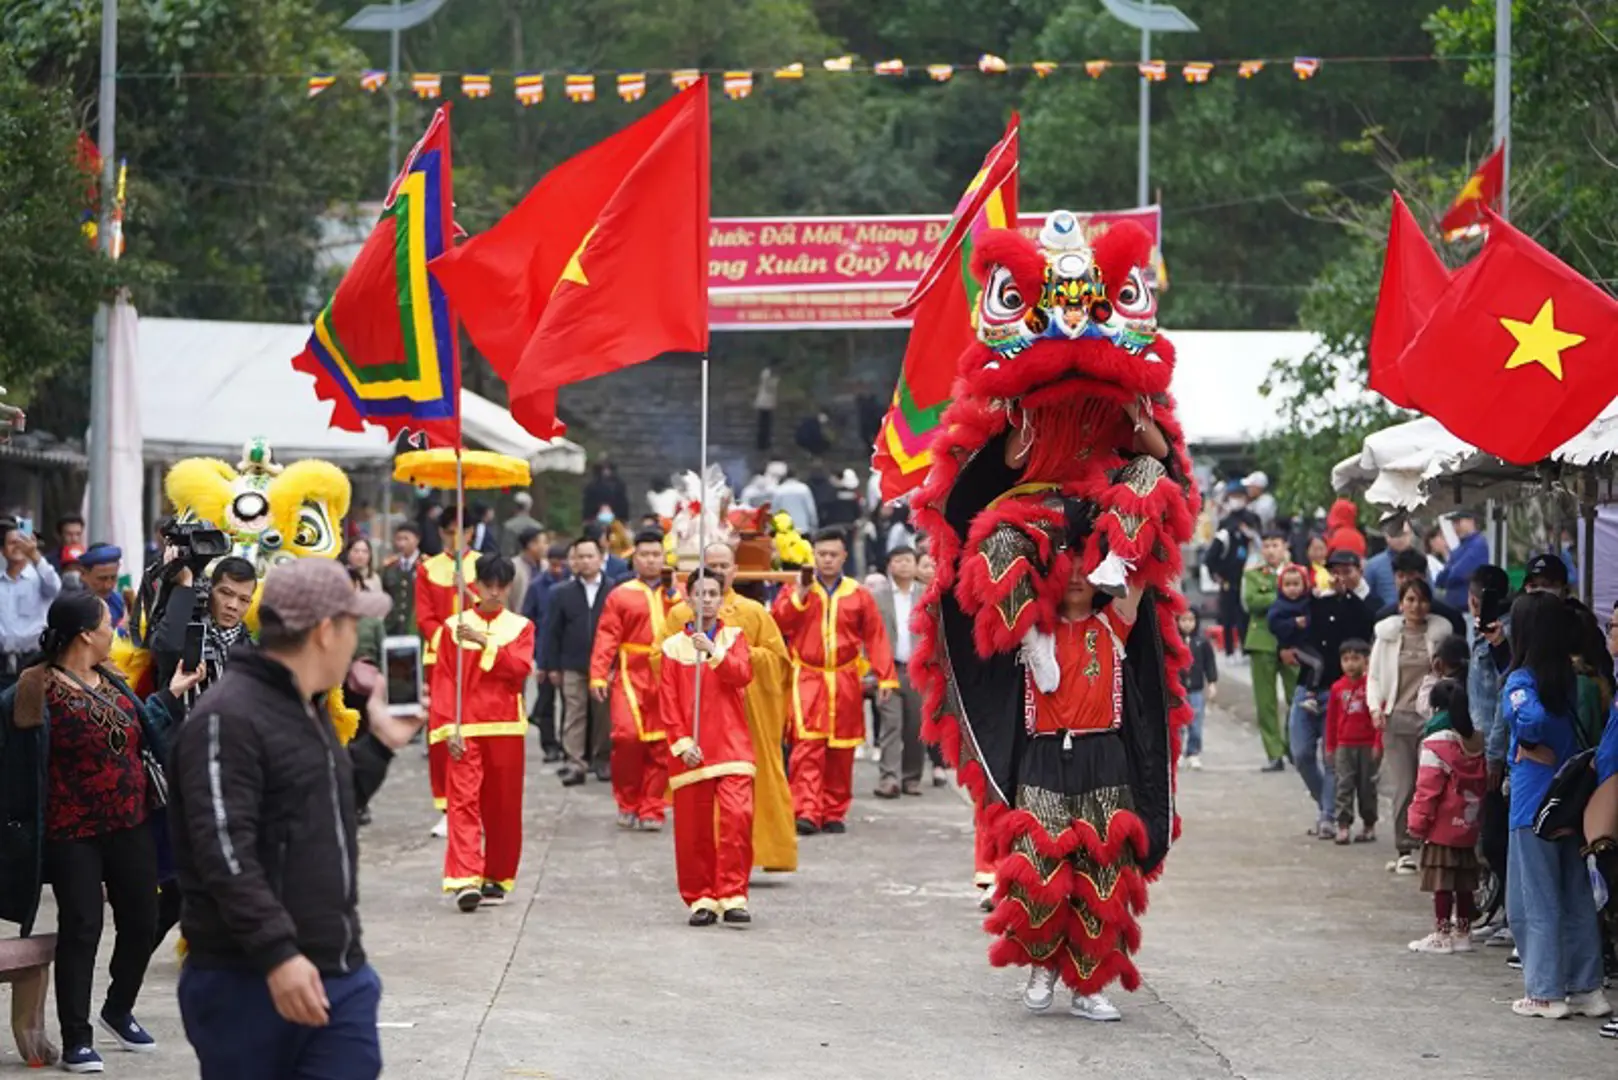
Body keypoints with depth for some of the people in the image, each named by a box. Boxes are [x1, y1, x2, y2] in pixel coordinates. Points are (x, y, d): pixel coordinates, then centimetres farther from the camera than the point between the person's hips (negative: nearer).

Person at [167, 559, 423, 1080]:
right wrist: (277, 955, -30)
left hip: (341, 977, 8)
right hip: (248, 983, -8)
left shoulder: (309, 710, 18)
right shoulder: (227, 719, -15)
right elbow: (225, 853, -24)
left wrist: (379, 744, 23)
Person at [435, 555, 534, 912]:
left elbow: (521, 667, -9)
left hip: (506, 728, 1)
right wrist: (447, 728, -8)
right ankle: (465, 880, -20)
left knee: (504, 806, 6)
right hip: (465, 729, -1)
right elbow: (442, 680, 2)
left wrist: (484, 641, -17)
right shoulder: (454, 626, 6)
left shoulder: (521, 627, 8)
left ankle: (497, 878, 18)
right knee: (463, 801, -12)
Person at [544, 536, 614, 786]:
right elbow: (552, 632, 6)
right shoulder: (563, 593, 5)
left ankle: (602, 761, 16)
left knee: (604, 715, 6)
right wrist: (552, 666, 2)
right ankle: (575, 763, -1)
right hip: (572, 667, 1)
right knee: (574, 716, -1)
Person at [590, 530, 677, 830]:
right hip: (631, 675, -2)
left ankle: (651, 810, 10)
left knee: (661, 745, 0)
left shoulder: (676, 596, 14)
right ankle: (628, 804, 1)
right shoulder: (620, 596, 6)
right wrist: (598, 675, -10)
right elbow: (606, 638, -1)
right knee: (628, 734, -16)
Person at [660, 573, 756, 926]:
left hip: (732, 746, 0)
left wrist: (713, 651, -20)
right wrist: (682, 743, -6)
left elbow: (743, 674, -8)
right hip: (690, 750, 0)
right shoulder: (673, 646, 7)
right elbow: (668, 702, 3)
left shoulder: (734, 637, 10)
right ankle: (701, 899, 12)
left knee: (737, 816, -15)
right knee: (693, 827, 1)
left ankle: (732, 896, -11)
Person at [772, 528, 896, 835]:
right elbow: (777, 625, -7)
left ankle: (834, 814, 16)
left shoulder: (859, 596, 6)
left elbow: (876, 638, 3)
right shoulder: (795, 591, 7)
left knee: (841, 752, 6)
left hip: (845, 681, 2)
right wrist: (800, 595, -15)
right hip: (807, 679, -2)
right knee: (807, 745, -15)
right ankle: (806, 812, -20)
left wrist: (885, 679, -4)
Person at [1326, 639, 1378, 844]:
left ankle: (1369, 825, 17)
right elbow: (1331, 718, 10)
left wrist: (1378, 744, -8)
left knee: (1367, 786, 7)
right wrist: (1330, 747, 11)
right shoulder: (1337, 688, 3)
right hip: (1344, 745, 2)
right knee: (1344, 785, -4)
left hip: (1367, 746, -2)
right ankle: (1343, 825, -4)